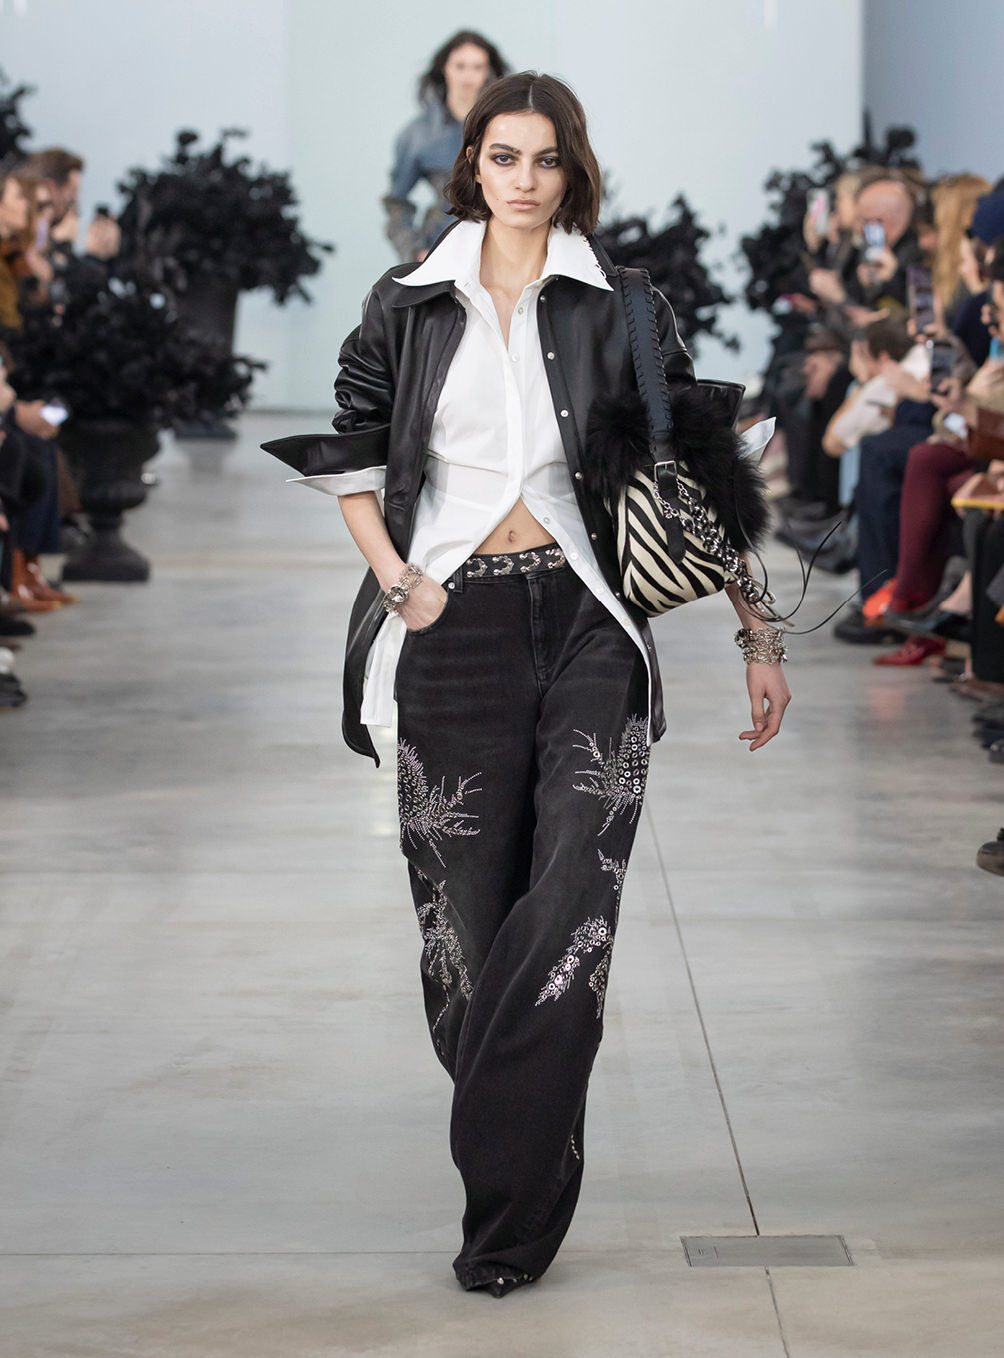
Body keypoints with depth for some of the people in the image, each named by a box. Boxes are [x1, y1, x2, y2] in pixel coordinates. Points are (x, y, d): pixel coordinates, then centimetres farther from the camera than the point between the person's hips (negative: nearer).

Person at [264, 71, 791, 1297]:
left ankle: (510, 1200, -7)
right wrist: (394, 579, 0)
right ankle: (507, 1173, 18)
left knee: (570, 908, -12)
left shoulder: (620, 308, 4)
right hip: (453, 630, 2)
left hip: (585, 623, -1)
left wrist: (758, 633, 0)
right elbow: (346, 448, 14)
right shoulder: (410, 306, 9)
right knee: (465, 908, 3)